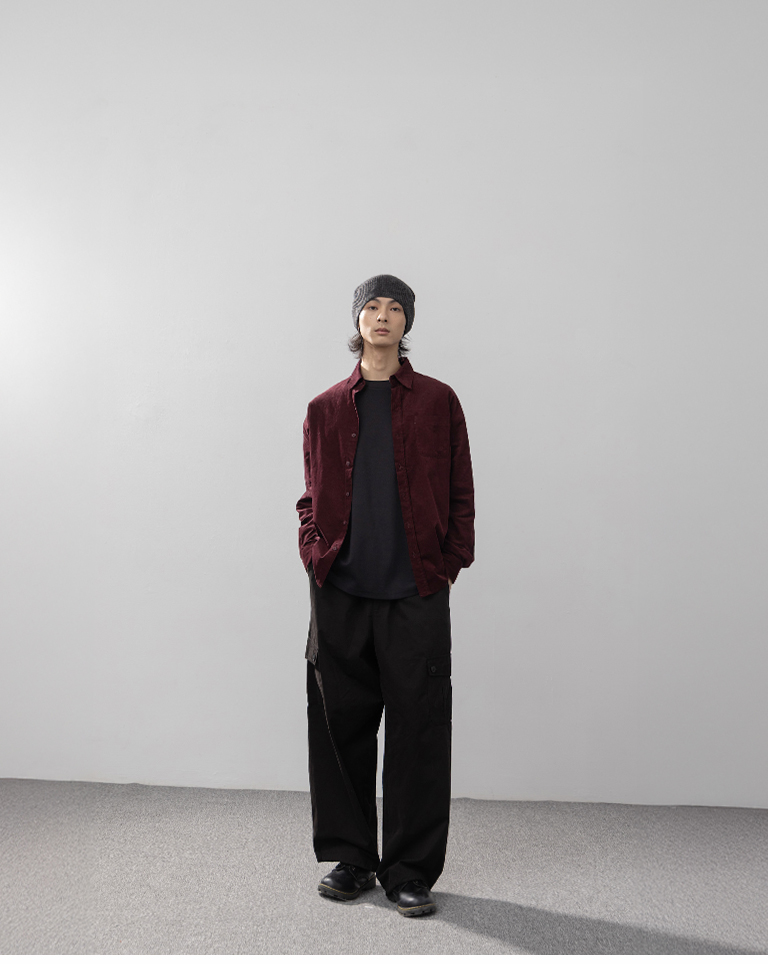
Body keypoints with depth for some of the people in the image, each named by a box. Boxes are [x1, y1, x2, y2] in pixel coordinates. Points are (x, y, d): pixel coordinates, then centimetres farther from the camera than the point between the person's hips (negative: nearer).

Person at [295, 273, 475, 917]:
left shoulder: (438, 401, 8)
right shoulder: (325, 409, 13)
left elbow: (461, 494, 8)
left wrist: (450, 563, -1)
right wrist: (314, 554, 5)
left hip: (416, 596, -2)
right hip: (339, 596, 2)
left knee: (417, 732, 2)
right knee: (340, 728, 8)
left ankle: (411, 872, 16)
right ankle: (348, 858, 25)